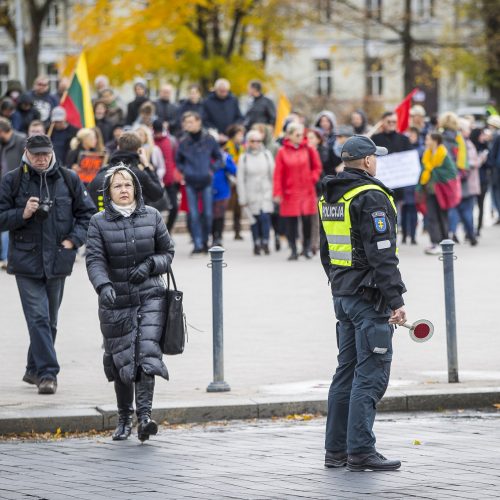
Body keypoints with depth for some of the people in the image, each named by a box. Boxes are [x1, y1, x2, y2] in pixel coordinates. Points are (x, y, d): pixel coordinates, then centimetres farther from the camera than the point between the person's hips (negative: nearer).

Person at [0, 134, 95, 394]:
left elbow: (88, 214, 10)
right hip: (26, 261, -3)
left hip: (58, 261, 3)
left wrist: (73, 240, -3)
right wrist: (22, 214, -17)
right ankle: (47, 373, -15)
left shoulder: (68, 180, 3)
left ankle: (35, 369, 26)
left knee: (50, 320, 12)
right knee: (38, 318, -13)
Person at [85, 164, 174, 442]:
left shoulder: (152, 216, 4)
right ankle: (124, 418, 21)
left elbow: (167, 252, 11)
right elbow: (94, 260, -11)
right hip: (115, 301, 0)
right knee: (121, 359, 6)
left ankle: (144, 414, -21)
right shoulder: (99, 222, -1)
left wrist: (150, 265, -10)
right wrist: (103, 286, -29)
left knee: (147, 352, -15)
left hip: (149, 296, 0)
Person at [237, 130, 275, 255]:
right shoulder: (244, 158, 1)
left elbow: (273, 174, 6)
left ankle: (265, 243, -9)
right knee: (254, 219, 3)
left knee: (265, 217, -13)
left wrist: (274, 192, 1)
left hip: (266, 192, 0)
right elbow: (240, 179, 2)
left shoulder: (267, 155, 4)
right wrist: (242, 198, -1)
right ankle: (256, 244, 12)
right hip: (251, 193, 0)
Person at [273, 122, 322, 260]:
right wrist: (277, 193, -6)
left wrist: (312, 178, -4)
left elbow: (317, 167, 11)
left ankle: (307, 248, 15)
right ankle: (293, 251, 10)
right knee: (291, 223, 1)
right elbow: (278, 174, -2)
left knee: (307, 220, -2)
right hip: (290, 192, -1)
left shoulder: (308, 149, 3)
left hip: (307, 191, 1)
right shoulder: (282, 152, -1)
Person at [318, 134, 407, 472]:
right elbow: (382, 255, -20)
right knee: (371, 373, -7)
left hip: (343, 297, 9)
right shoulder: (370, 197, -15)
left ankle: (337, 450, 16)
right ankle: (360, 452, -8)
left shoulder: (329, 198, 13)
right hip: (369, 298, -9)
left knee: (347, 369, 13)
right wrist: (396, 301, -19)